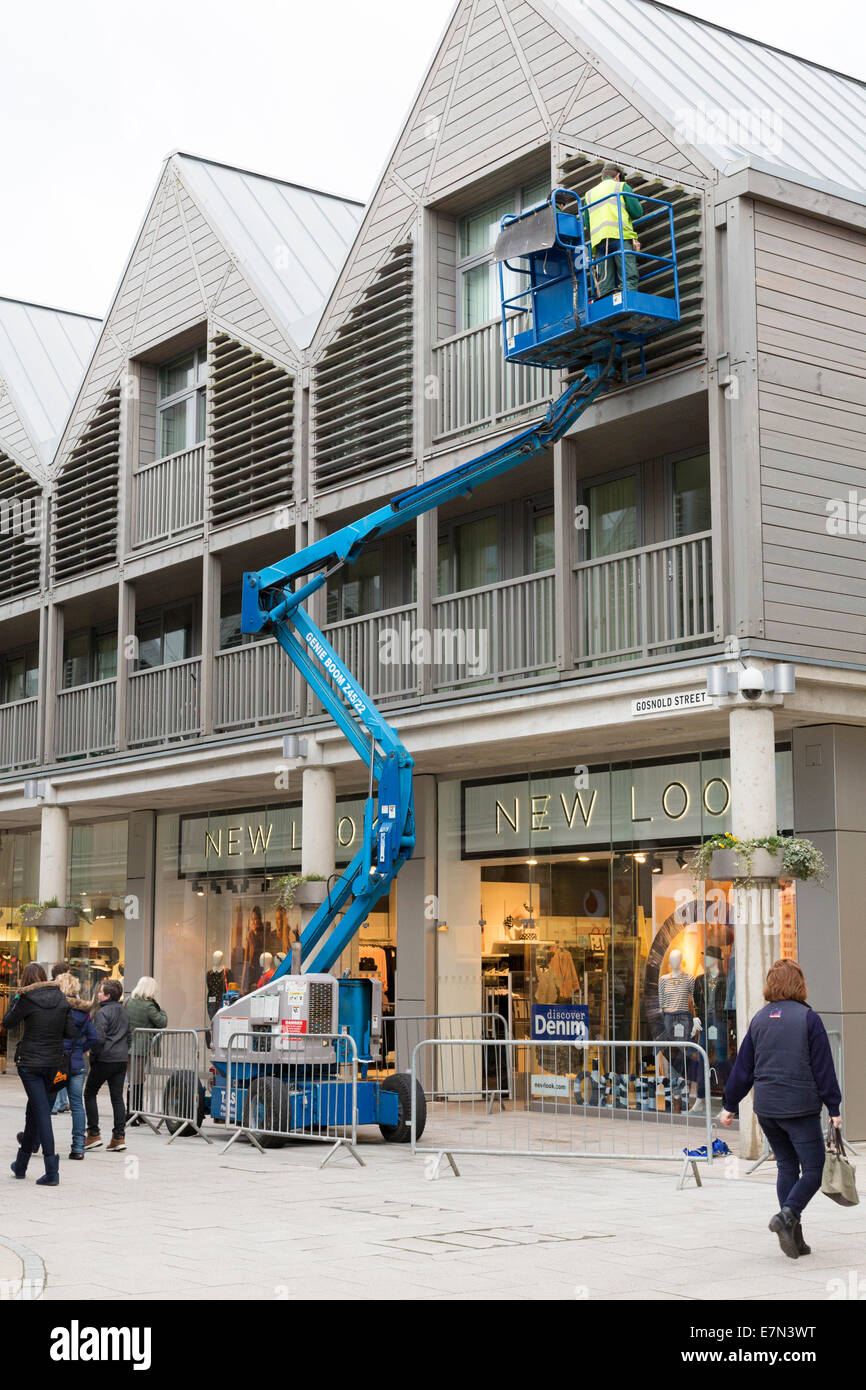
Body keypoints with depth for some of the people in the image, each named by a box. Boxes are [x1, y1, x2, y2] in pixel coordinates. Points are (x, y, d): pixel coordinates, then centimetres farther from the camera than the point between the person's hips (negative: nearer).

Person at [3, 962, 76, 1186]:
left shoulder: (27, 999, -11)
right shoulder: (61, 998, 2)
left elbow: (8, 1023, 2)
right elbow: (70, 1032, 3)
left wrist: (16, 997, 12)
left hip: (30, 1062, -4)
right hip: (55, 1062, 4)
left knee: (41, 1112, -3)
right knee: (34, 1111, 19)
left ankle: (52, 1171, -8)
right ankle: (21, 1165, 32)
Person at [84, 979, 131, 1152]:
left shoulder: (102, 1013, -12)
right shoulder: (124, 1012, 14)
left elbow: (99, 1038, -19)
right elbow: (128, 1036, 19)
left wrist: (93, 1055, -8)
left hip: (105, 1059, -7)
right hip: (122, 1060, 7)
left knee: (90, 1094, 8)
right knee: (117, 1097, 7)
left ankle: (94, 1134, 5)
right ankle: (119, 1136, 2)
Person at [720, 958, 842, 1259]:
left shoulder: (759, 1019, 7)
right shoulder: (808, 1018, -7)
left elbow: (743, 1067, 10)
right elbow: (823, 1067, -7)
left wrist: (730, 1105, 17)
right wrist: (834, 1108, -1)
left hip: (766, 1109, 5)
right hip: (800, 1107, -5)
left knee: (786, 1167, 14)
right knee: (813, 1169, 1)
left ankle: (793, 1235, 9)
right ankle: (787, 1215, -19)